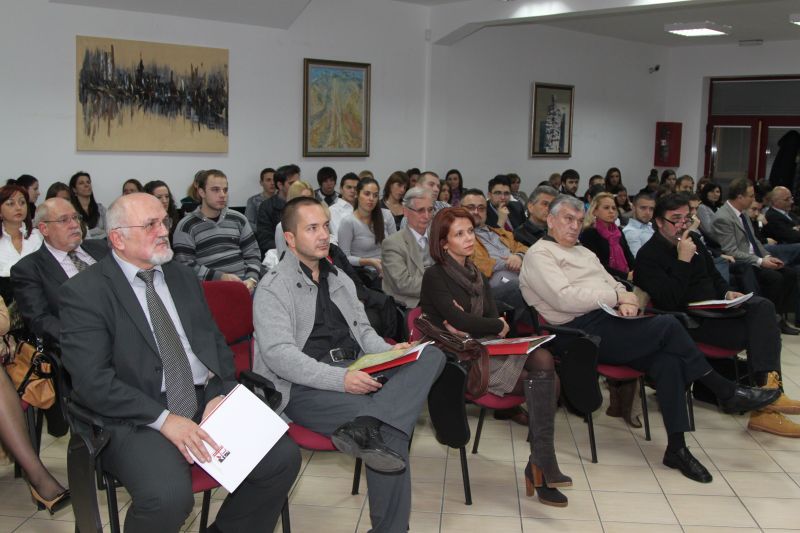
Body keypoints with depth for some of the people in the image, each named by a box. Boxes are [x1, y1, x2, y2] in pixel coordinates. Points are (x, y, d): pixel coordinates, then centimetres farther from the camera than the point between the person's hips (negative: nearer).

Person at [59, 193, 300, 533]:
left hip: (206, 402, 6)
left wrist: (219, 394, -4)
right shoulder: (84, 292, -4)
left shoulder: (184, 277, 15)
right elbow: (92, 380, -13)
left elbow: (216, 343, 15)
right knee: (168, 496, -33)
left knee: (284, 457, -13)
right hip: (137, 416, -5)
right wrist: (164, 419, -20)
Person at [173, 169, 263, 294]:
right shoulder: (186, 226, 5)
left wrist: (251, 279, -2)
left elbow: (252, 253, 17)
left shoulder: (238, 219, 18)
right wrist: (220, 277, -12)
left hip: (244, 284, 4)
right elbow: (186, 265, -2)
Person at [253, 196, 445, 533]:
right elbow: (278, 355, -14)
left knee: (431, 356, -22)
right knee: (390, 432, -30)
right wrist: (339, 379, -26)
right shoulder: (273, 288, -2)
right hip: (304, 387, -7)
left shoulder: (340, 280, 22)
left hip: (356, 370, 7)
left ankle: (365, 428, -38)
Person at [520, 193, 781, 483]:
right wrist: (617, 297, -10)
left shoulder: (583, 252, 27)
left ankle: (677, 448, -15)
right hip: (582, 332, -8)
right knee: (668, 325, -20)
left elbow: (613, 284, 22)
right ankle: (728, 392, -5)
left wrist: (625, 302, -3)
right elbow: (564, 297, -16)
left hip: (607, 322, 8)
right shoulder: (539, 255, -1)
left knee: (667, 361, -18)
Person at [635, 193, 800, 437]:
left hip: (714, 307, 8)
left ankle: (769, 387, -26)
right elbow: (668, 302, -22)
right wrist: (683, 260, -23)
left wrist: (727, 292, 5)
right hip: (688, 320, -8)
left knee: (763, 307, -19)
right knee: (754, 332, -23)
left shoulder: (692, 240, 13)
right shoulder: (648, 256, -11)